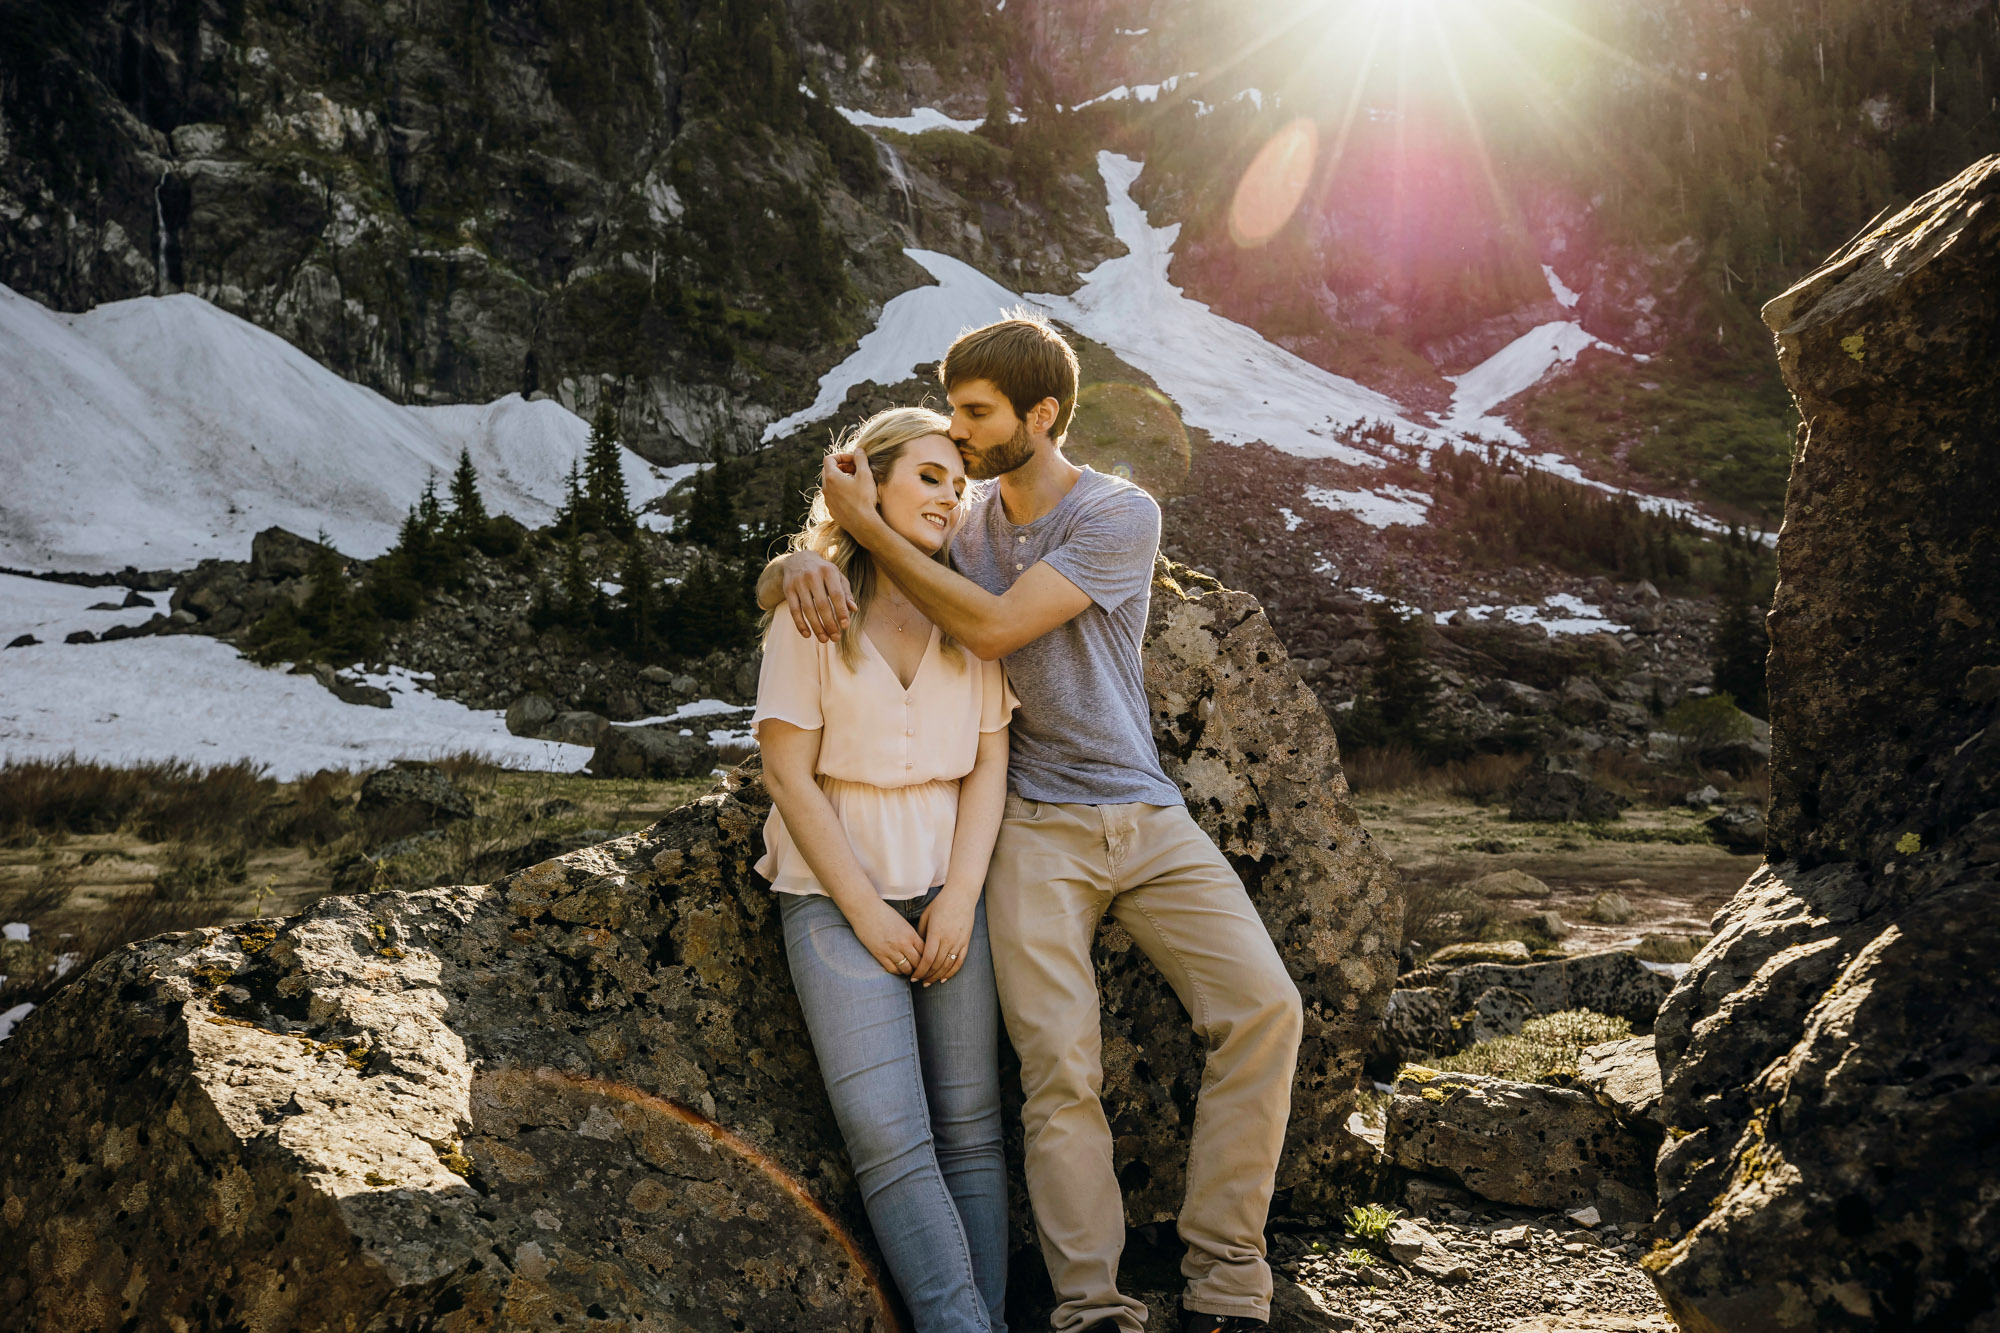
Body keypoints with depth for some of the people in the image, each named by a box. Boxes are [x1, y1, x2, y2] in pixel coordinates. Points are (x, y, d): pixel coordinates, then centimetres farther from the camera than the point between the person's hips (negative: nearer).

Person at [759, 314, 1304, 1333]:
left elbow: (993, 627, -17)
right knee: (1060, 1067, -12)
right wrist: (803, 564, -15)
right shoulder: (954, 524, 9)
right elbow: (774, 585, 10)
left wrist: (866, 525, -14)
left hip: (1146, 814, -1)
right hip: (1035, 830, 1)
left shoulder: (1121, 515, -4)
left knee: (1262, 1006, -15)